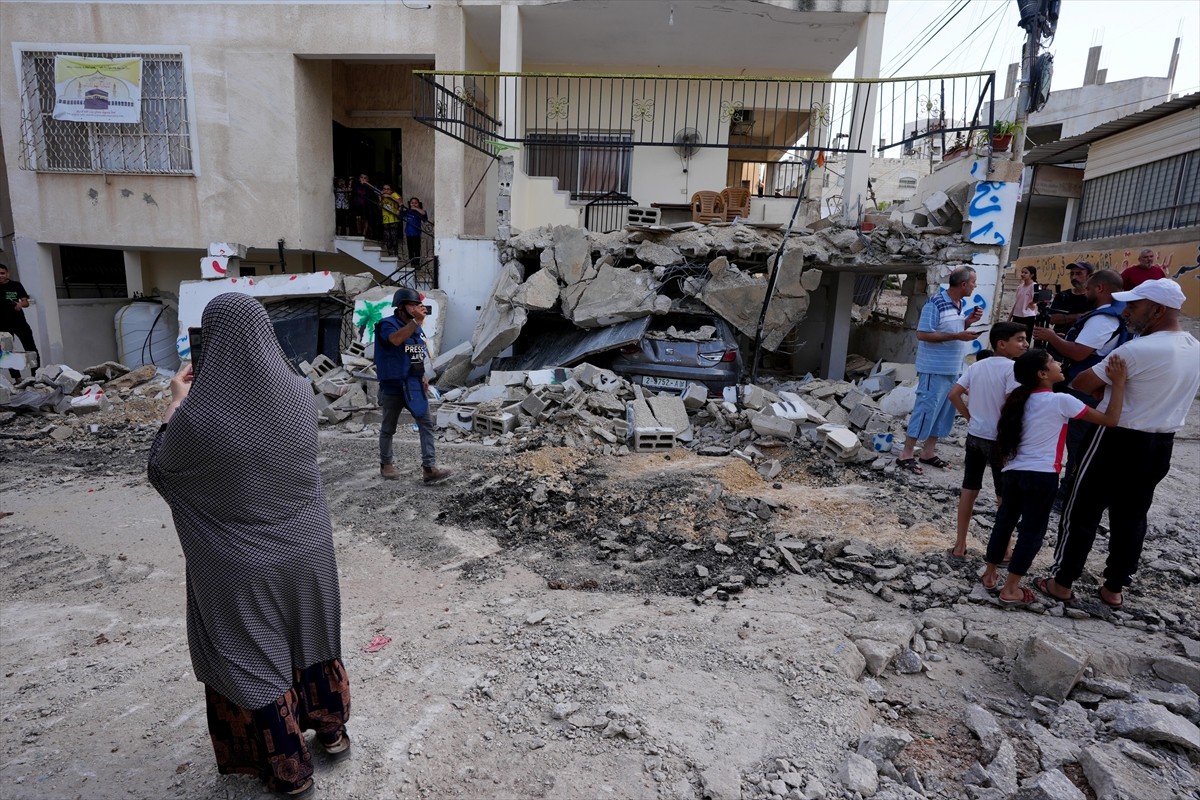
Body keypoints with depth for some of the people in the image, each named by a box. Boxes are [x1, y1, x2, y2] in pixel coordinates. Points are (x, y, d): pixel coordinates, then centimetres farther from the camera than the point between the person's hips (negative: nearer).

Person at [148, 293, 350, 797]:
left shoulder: (197, 416, -24)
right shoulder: (299, 392, -12)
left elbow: (161, 469, -3)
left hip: (243, 565, -4)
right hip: (305, 549, 4)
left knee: (253, 660, 18)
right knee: (310, 638, 25)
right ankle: (332, 730, 44)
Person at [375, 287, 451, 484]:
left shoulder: (417, 329, 10)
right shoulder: (388, 324, -10)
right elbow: (396, 339, -34)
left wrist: (423, 377, 11)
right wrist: (416, 320, -37)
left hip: (414, 385, 6)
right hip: (393, 386, -6)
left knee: (426, 424, -5)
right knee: (389, 428, 9)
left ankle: (429, 468, -6)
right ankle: (386, 464, 28)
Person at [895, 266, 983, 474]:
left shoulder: (959, 304, 10)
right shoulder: (935, 303, -17)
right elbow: (922, 334, -20)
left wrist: (968, 322, 2)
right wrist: (957, 336, -23)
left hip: (953, 369, 9)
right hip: (935, 369, -9)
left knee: (944, 412, 13)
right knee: (925, 410, -6)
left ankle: (928, 452, 23)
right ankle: (905, 454, 2)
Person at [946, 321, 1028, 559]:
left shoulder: (977, 365, 5)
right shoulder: (1013, 368, -15)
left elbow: (954, 394, 2)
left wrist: (969, 416, 8)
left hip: (974, 435, 6)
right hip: (999, 439, -6)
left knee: (969, 489, 12)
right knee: (1005, 496, 9)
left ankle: (959, 545, 17)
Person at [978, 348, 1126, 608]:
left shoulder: (1021, 400, 9)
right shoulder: (1061, 401, -10)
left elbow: (1003, 436, 14)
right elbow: (1110, 419, -7)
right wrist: (1118, 383, -5)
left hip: (1013, 472, 6)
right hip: (1042, 476, -6)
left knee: (1004, 521, 16)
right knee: (1032, 531, 4)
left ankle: (990, 575, 26)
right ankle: (1010, 590, 9)